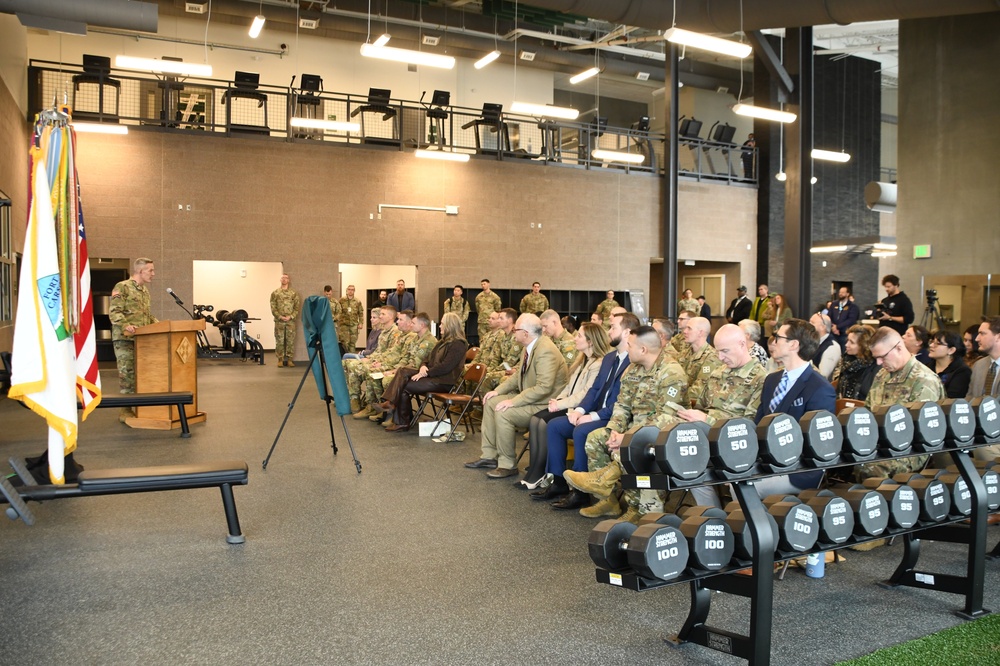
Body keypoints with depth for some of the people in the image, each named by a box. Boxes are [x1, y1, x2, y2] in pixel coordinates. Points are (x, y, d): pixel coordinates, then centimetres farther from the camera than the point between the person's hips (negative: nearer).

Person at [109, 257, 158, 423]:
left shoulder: (145, 290, 19)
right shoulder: (122, 287, -7)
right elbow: (114, 312, -14)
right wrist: (126, 326, -30)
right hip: (124, 339, -8)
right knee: (127, 374, -5)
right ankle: (125, 410, 1)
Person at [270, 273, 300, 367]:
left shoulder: (293, 293, 7)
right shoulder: (275, 293, 6)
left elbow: (297, 307, 2)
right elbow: (273, 307, 1)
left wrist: (290, 316, -10)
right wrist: (280, 316, -11)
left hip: (291, 321, 0)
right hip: (279, 321, 0)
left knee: (290, 341, 1)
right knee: (279, 341, 0)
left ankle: (289, 359, 8)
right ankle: (280, 359, 7)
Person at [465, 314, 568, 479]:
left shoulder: (545, 351, -26)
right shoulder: (530, 346, 3)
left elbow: (543, 387, -31)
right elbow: (518, 375, 16)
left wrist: (513, 401, -27)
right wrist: (498, 391, 4)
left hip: (544, 405, -10)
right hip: (528, 396, 10)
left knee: (502, 413, -25)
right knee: (491, 402, 9)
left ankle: (507, 465, -9)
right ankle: (489, 456, 15)